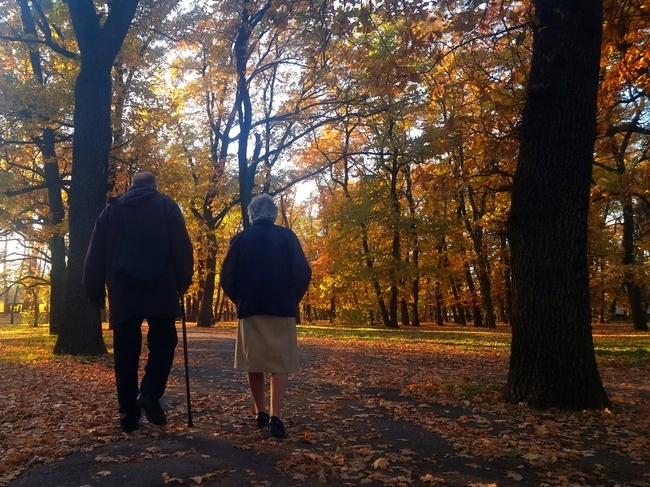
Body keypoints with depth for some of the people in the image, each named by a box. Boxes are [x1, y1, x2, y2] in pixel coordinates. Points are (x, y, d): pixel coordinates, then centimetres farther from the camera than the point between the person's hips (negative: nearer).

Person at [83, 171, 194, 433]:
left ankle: (128, 415, 9)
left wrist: (95, 292, 14)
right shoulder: (166, 205, 8)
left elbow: (95, 255, 11)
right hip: (159, 290, -2)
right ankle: (149, 393, -12)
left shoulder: (111, 209, 15)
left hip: (122, 293, 2)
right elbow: (182, 247, -2)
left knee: (126, 354, 7)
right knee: (162, 343, 9)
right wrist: (183, 281, 4)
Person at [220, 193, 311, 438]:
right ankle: (275, 416, -7)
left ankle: (260, 413, 20)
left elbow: (227, 276, 0)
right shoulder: (287, 236, 0)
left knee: (254, 363, 14)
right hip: (282, 309, -1)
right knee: (281, 363, 3)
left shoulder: (241, 238, 3)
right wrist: (292, 299, 9)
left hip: (250, 309, 2)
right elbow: (303, 273, -6)